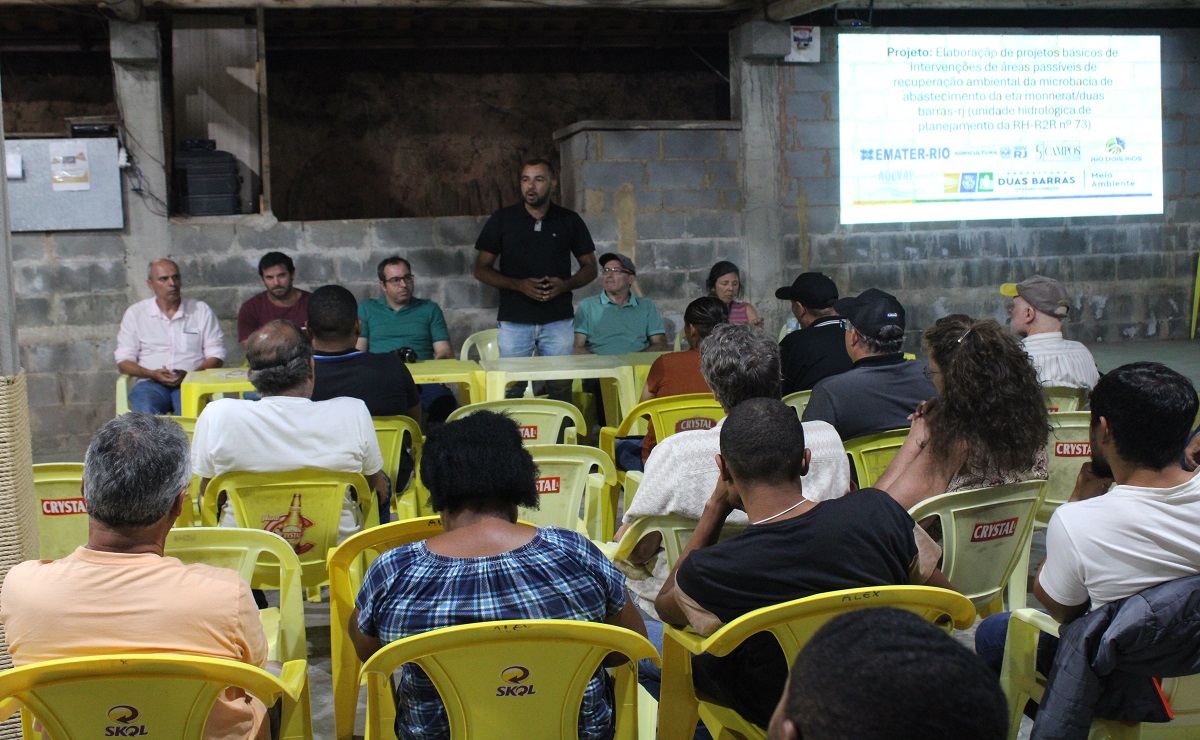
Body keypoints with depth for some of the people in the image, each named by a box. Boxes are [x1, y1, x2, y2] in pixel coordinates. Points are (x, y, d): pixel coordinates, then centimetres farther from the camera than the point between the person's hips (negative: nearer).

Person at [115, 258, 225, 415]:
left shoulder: (201, 310, 13)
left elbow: (216, 357, 9)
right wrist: (152, 374, -11)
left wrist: (189, 374, -11)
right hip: (151, 383, 1)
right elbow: (123, 361, 9)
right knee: (145, 412, -34)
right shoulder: (135, 313, 13)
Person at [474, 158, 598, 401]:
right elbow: (481, 269, 4)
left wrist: (565, 285, -9)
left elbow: (590, 268, 12)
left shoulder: (569, 221, 7)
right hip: (514, 321, -1)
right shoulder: (502, 220, 4)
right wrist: (519, 285, -12)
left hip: (558, 320, 1)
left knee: (561, 388, 2)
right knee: (512, 391, 0)